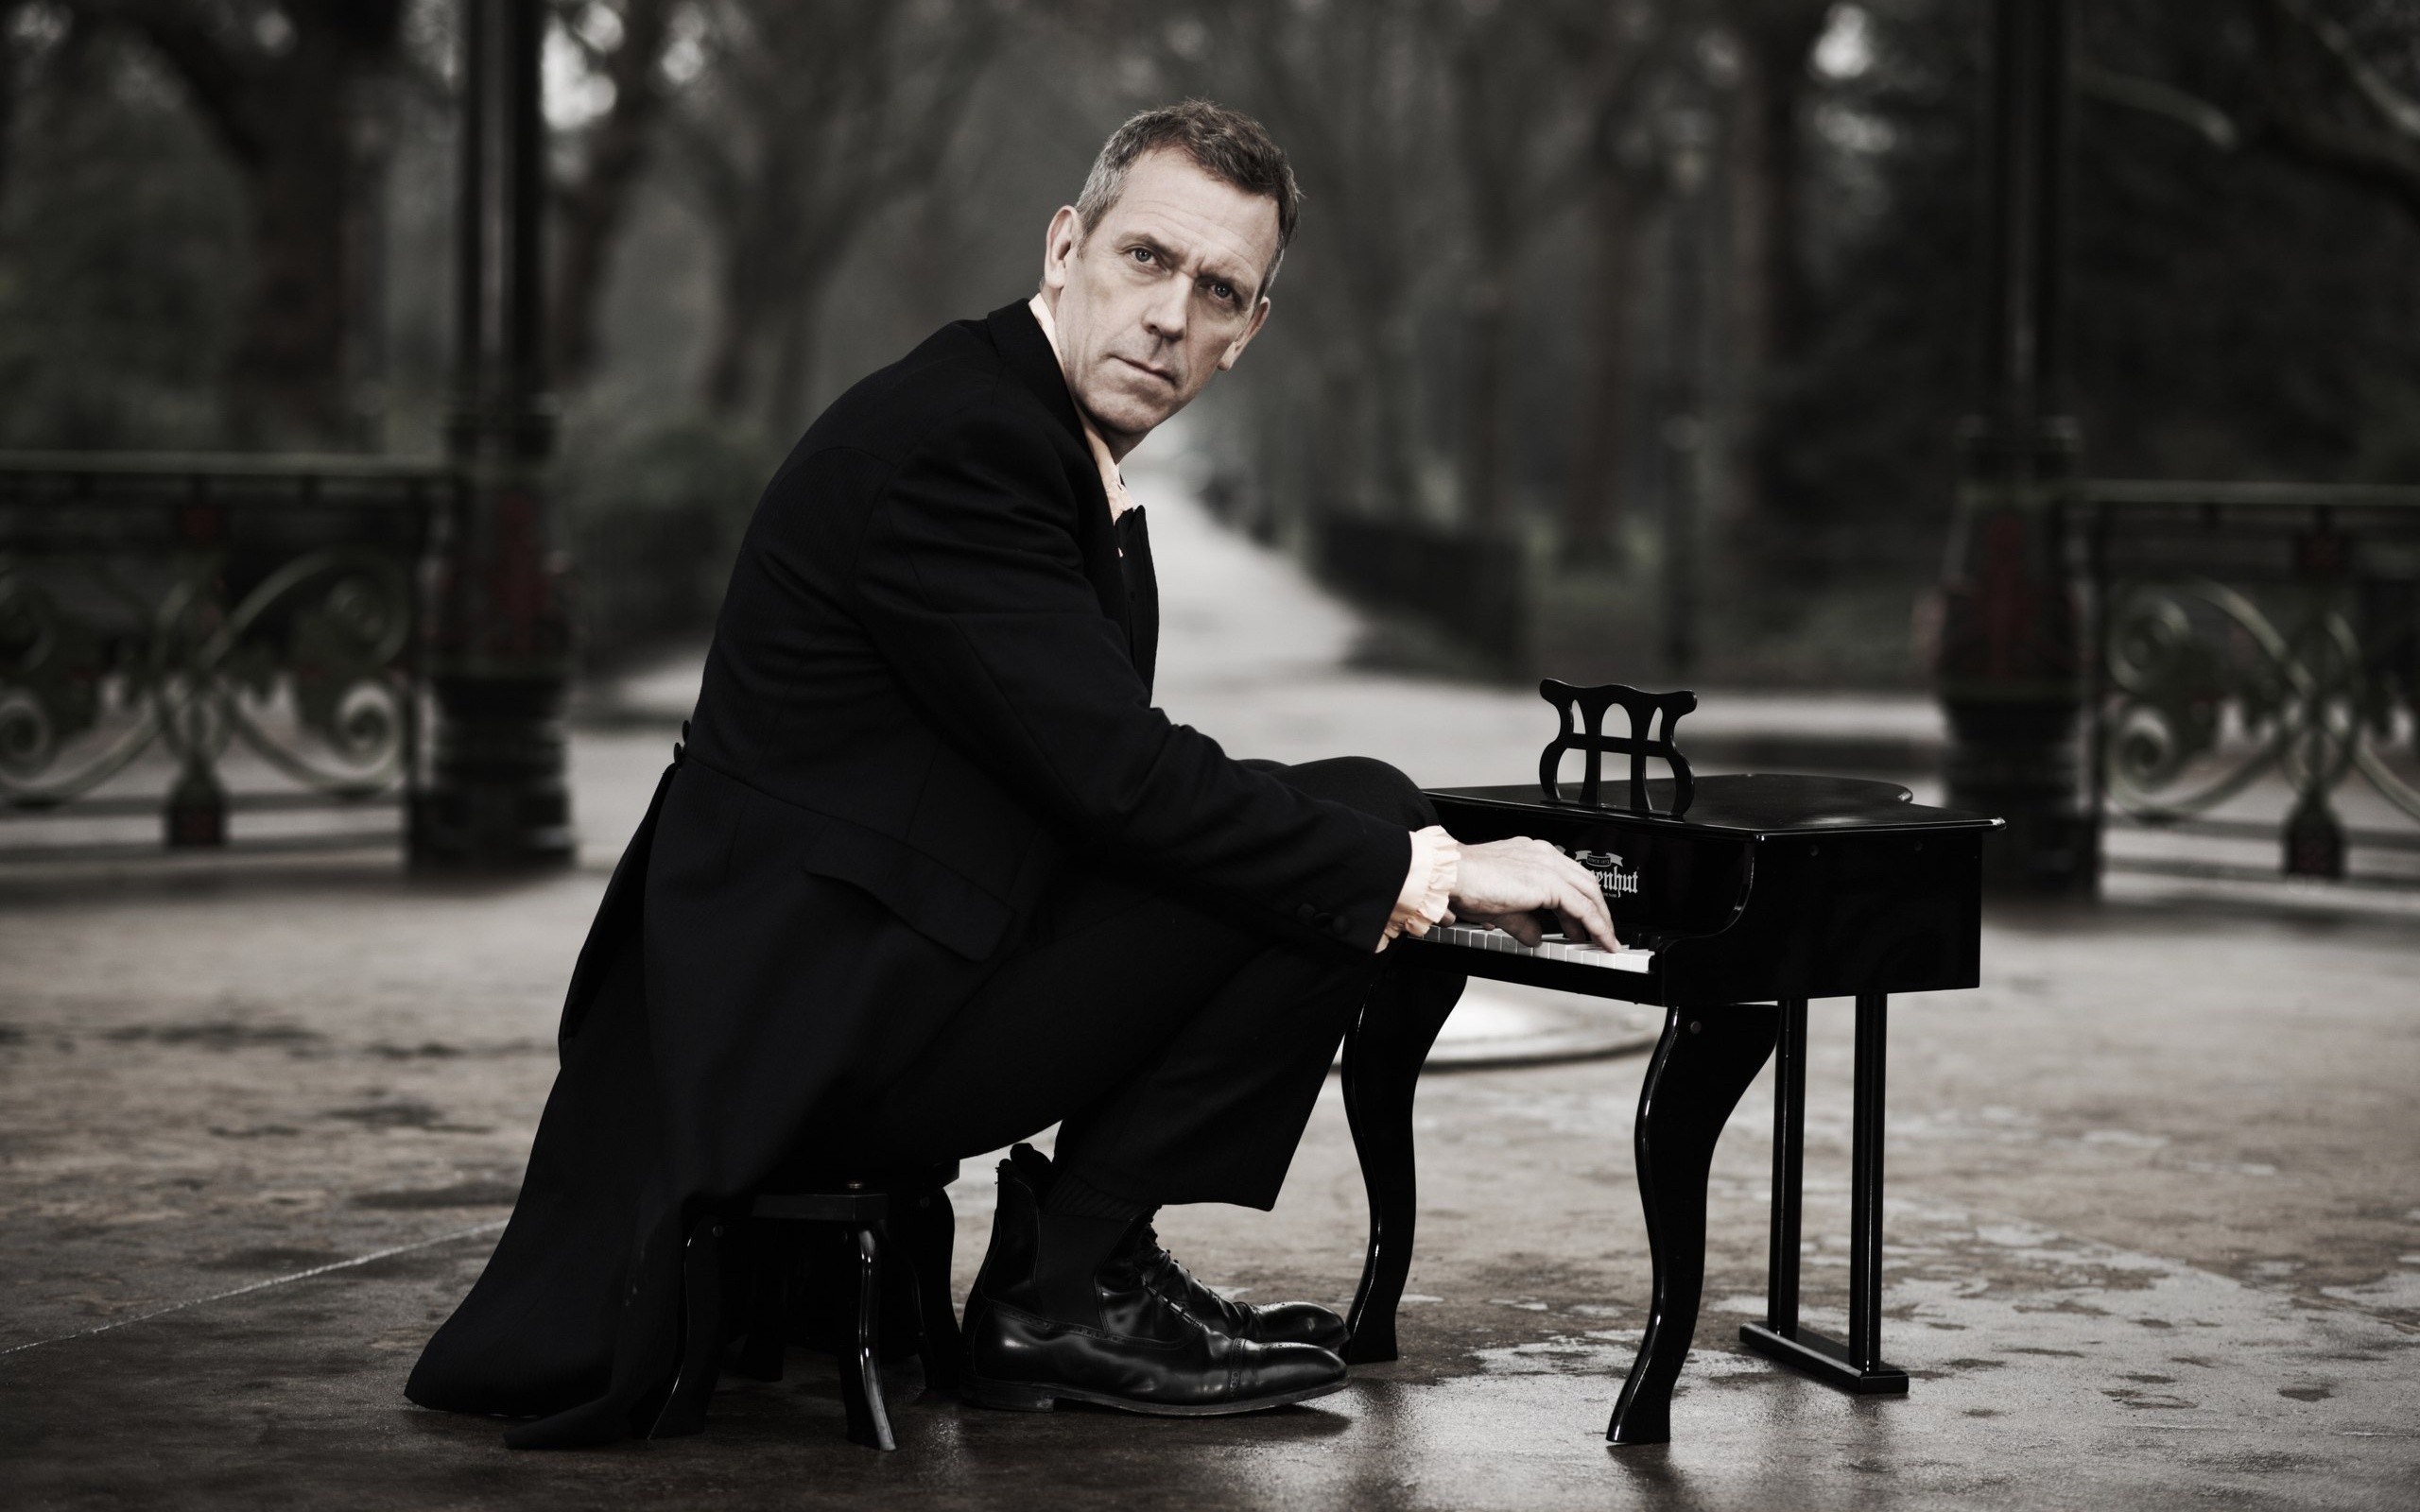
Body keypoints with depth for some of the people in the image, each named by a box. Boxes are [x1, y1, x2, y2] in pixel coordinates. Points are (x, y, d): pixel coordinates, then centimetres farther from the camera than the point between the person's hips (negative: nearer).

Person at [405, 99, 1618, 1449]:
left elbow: (1103, 779, 14)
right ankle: (1069, 1287, -5)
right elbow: (1117, 782, -24)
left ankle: (1071, 1264, 14)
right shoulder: (954, 439, -18)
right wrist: (1424, 868, -16)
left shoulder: (1056, 441, 14)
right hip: (820, 1022, -10)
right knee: (1360, 819, -11)